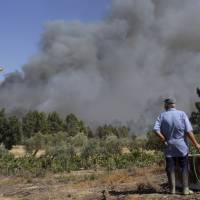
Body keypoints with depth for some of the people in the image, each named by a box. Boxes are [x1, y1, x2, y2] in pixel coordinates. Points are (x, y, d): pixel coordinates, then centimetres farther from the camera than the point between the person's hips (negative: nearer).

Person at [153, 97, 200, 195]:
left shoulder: (162, 116, 0)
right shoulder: (182, 114, -4)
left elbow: (156, 129, -14)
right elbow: (188, 131, -10)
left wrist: (164, 139, -5)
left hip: (169, 146, 1)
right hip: (181, 145, -1)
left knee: (171, 168, 9)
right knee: (184, 167, 9)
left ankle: (172, 189, 13)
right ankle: (185, 189, 8)